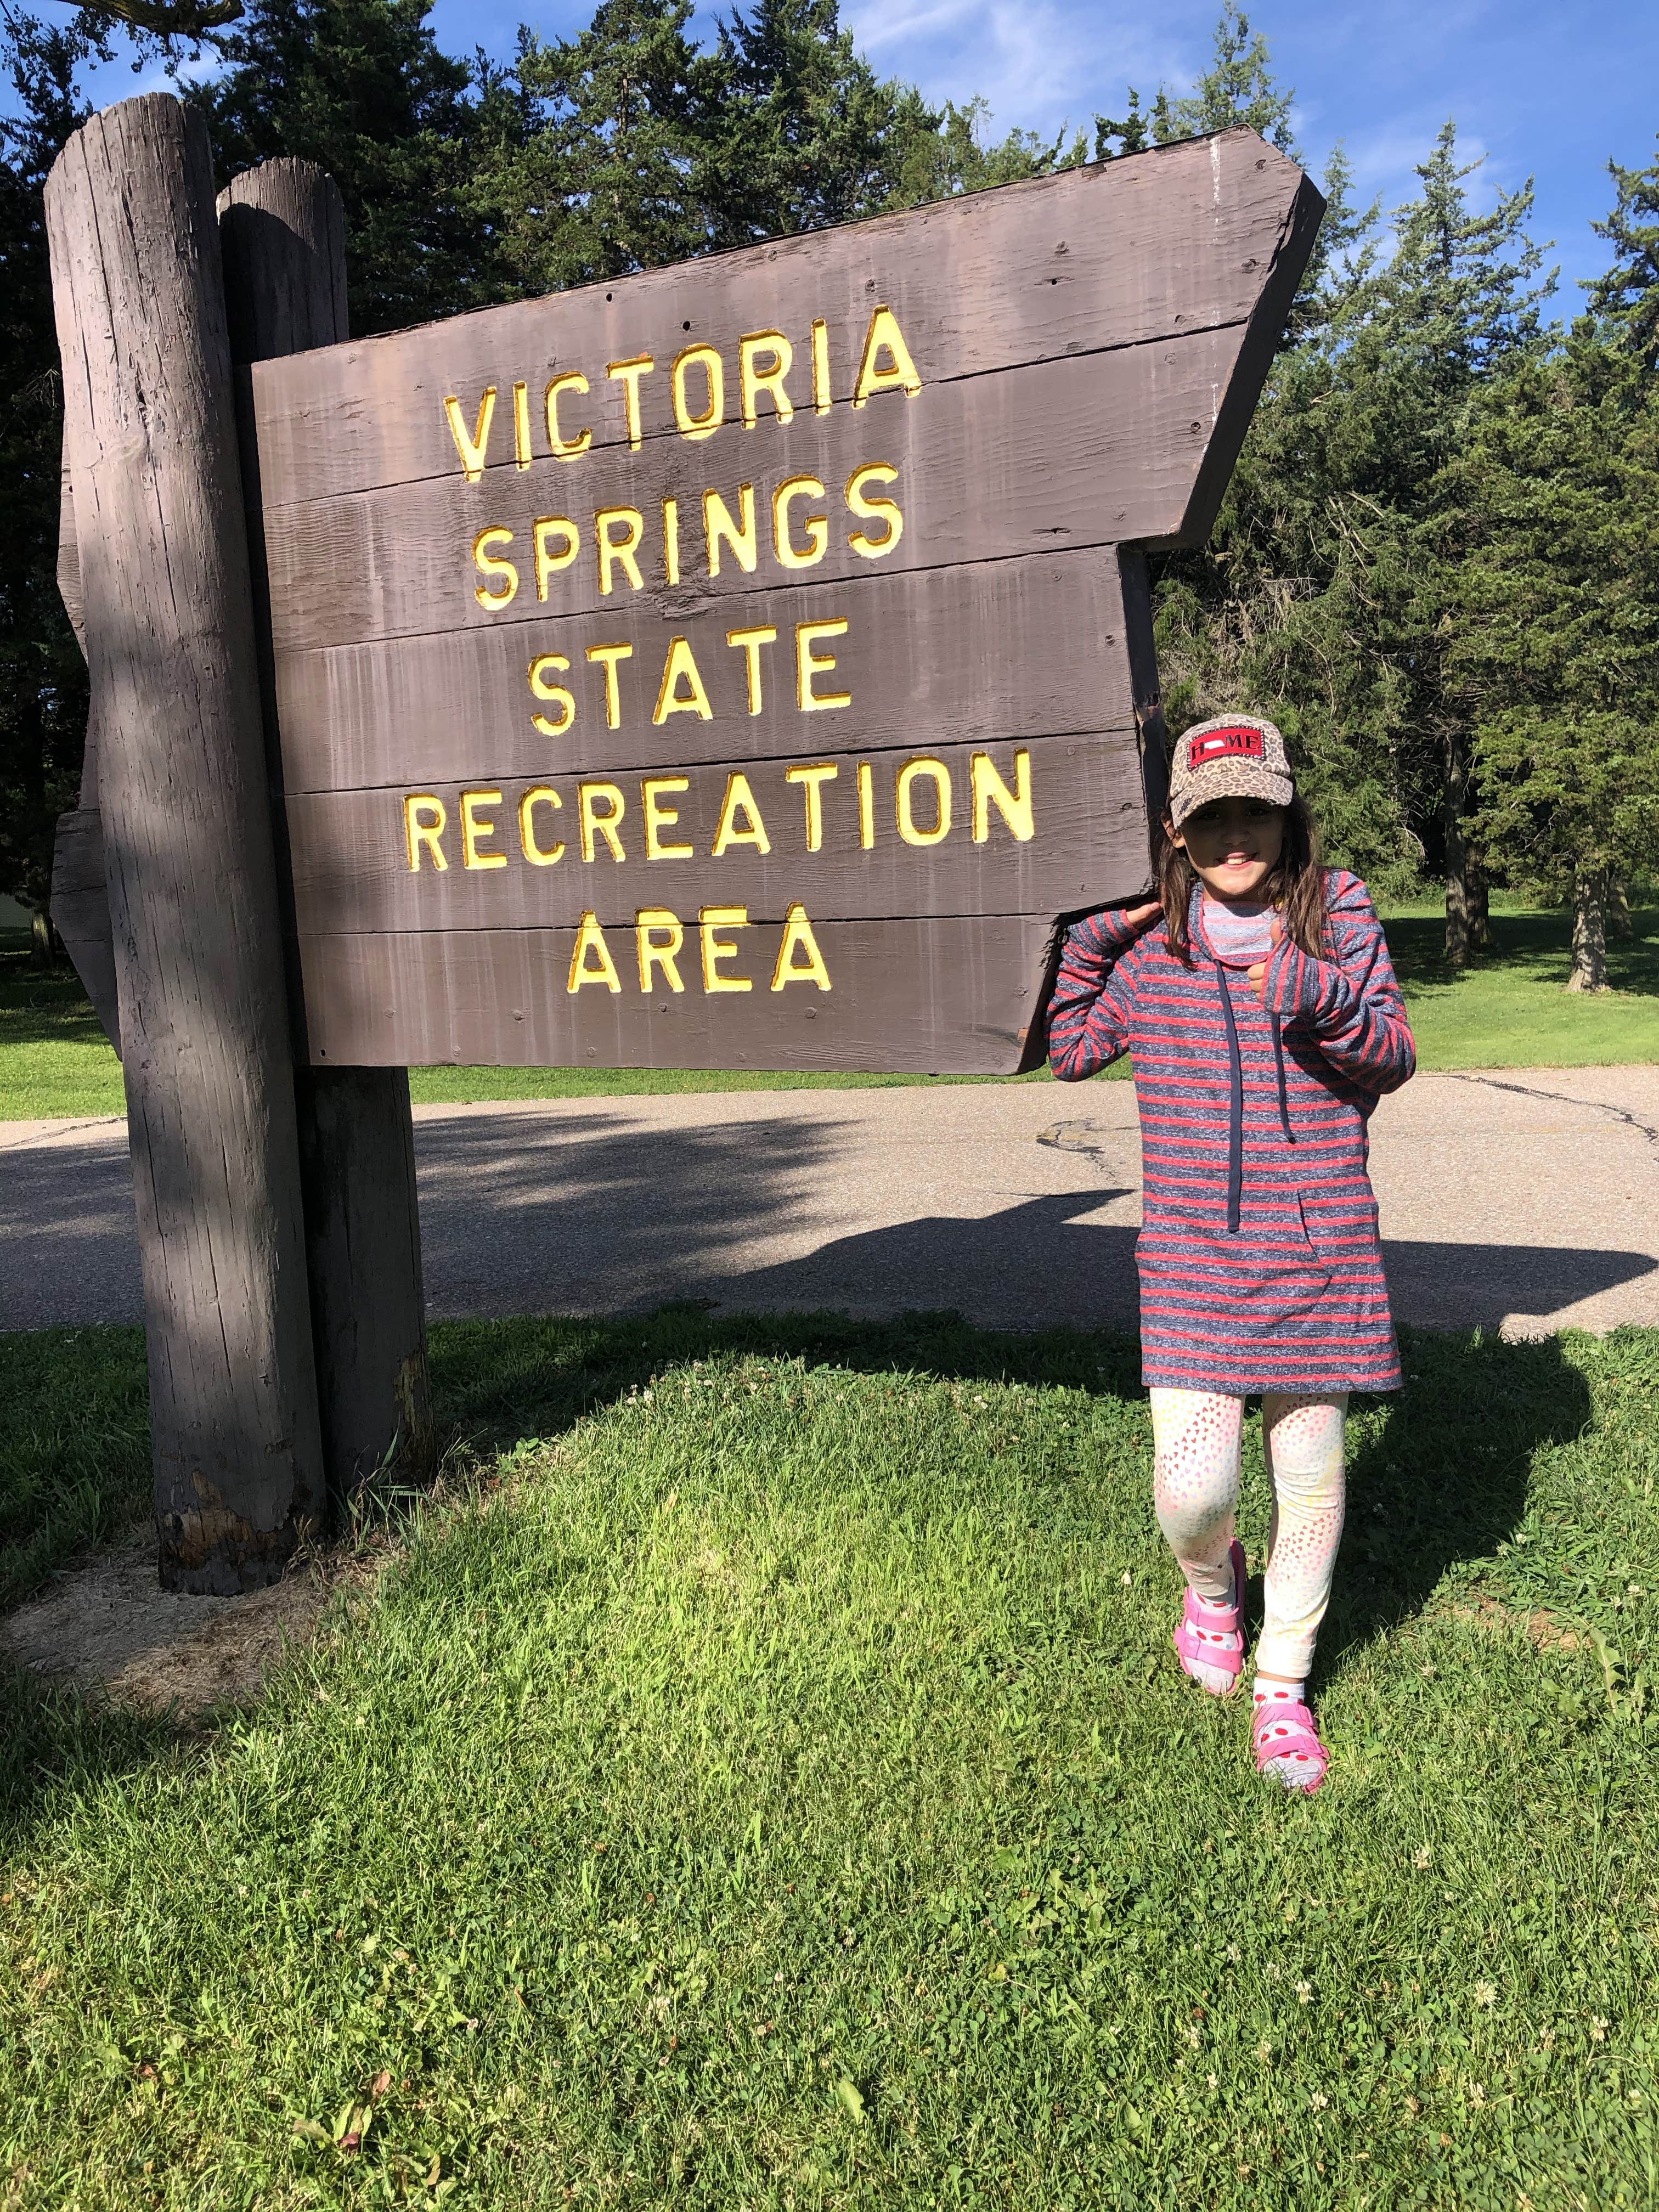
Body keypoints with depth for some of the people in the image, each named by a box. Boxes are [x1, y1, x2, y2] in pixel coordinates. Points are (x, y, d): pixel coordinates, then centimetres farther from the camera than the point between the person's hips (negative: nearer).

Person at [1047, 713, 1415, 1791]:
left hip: (1320, 1246, 1)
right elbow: (1074, 1053, 14)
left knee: (1312, 1477, 10)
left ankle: (1283, 1684, 34)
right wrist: (1087, 950, -1)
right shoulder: (1153, 941, 3)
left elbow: (1396, 1056, -1)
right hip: (1194, 1250, 0)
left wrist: (1323, 996, -21)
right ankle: (1214, 1583, 33)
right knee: (1192, 1489, -6)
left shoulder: (1339, 910, 1)